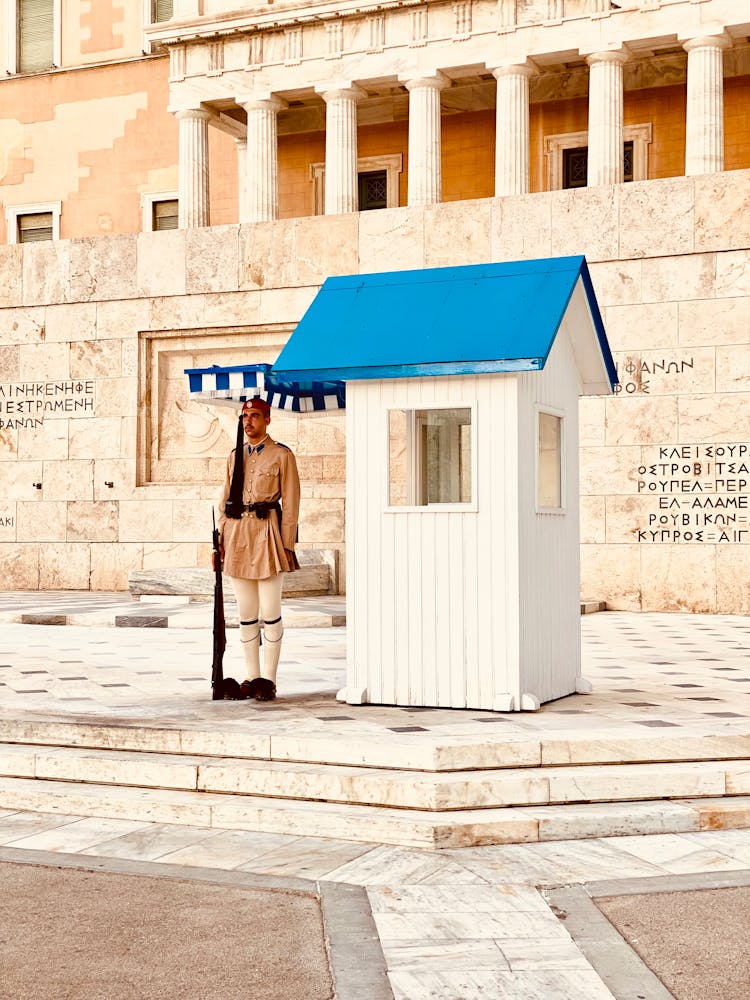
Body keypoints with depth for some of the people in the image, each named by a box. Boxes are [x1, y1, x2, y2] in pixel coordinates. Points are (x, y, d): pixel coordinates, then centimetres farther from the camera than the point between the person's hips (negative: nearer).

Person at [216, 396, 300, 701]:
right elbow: (225, 500, 17)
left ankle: (268, 680, 1)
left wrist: (287, 545, -8)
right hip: (237, 534, 5)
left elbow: (290, 503, -3)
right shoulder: (235, 456, 15)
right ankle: (251, 678, 13)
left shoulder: (282, 455, 0)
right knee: (246, 613, 7)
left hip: (267, 533, -5)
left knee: (270, 613, -5)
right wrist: (221, 538, 9)